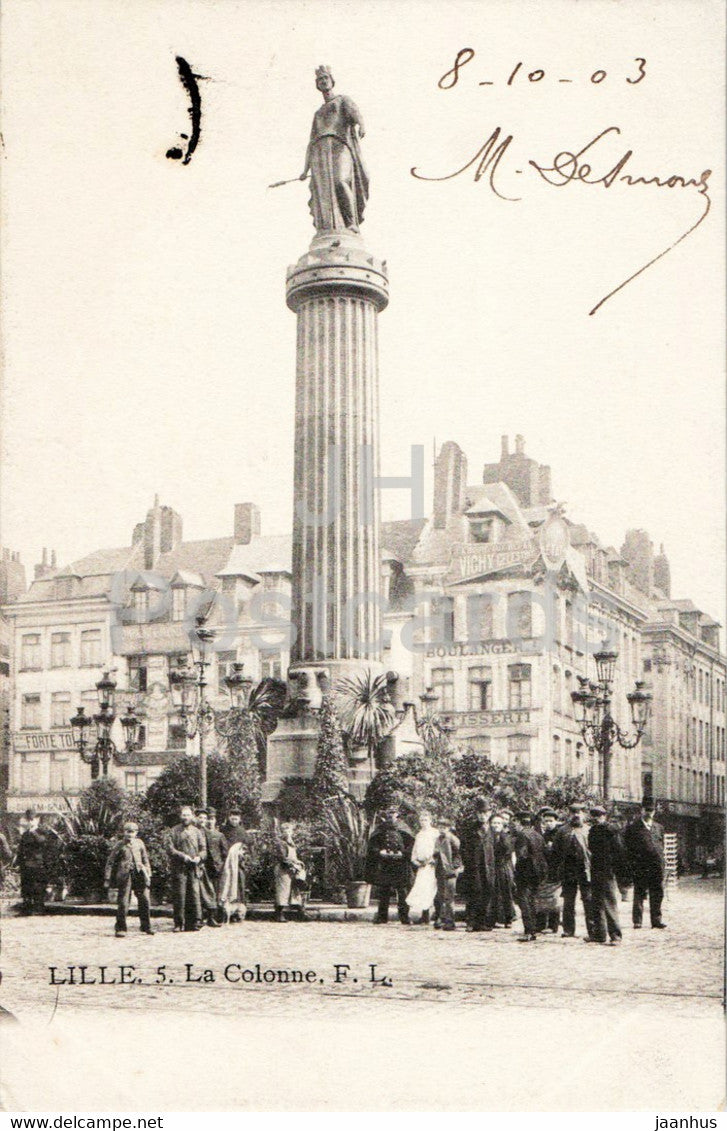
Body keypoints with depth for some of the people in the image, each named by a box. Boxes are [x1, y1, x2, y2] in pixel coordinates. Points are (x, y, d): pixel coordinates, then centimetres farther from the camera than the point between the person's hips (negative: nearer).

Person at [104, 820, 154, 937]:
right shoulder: (119, 845, 6)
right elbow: (110, 863, 5)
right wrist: (107, 880, -1)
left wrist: (148, 875, 12)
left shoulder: (140, 843, 16)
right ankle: (120, 929, 3)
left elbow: (145, 860, 20)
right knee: (123, 902, -5)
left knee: (144, 900, 2)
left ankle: (146, 927, 13)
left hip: (140, 875, 3)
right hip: (125, 875, -3)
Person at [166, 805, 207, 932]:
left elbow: (203, 849, 14)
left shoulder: (198, 832, 17)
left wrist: (199, 857, -7)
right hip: (179, 868, -2)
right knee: (179, 895, -3)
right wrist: (183, 856, -14)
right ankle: (179, 923, 3)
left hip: (193, 868, 2)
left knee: (194, 893, -5)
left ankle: (195, 921, -2)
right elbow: (170, 849, -2)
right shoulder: (173, 832, 8)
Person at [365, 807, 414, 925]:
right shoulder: (380, 829, 8)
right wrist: (379, 852, -11)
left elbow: (412, 844, 0)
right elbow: (372, 845, 7)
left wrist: (402, 853, -12)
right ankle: (382, 916, 9)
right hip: (383, 865, 1)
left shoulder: (402, 829, 4)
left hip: (400, 864, -1)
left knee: (402, 892, -4)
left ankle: (404, 915, 3)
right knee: (383, 891, 3)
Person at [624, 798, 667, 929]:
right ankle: (637, 920, 6)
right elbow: (628, 847, -1)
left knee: (657, 894, 5)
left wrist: (661, 863, 10)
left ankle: (656, 920, 13)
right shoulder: (633, 827, 1)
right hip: (640, 868, -4)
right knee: (639, 894, 0)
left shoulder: (658, 827, 16)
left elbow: (661, 846, 19)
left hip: (657, 866, 4)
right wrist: (633, 863, -9)